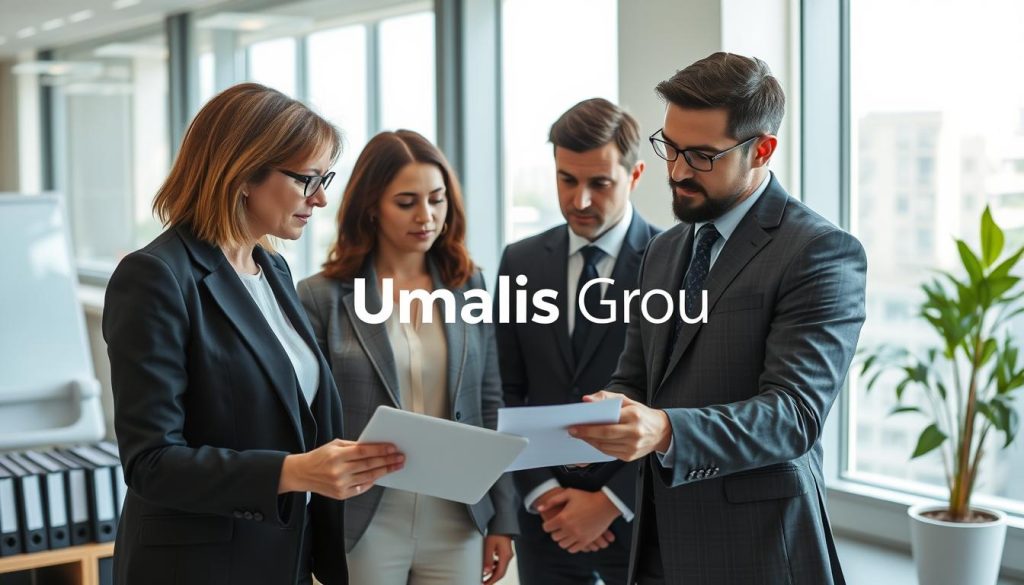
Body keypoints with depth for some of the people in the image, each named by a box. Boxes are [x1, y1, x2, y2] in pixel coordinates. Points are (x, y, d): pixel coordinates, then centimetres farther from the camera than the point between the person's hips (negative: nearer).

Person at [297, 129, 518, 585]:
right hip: (362, 527, -3)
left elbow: (490, 409, 8)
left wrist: (503, 518, 6)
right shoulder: (322, 297, -4)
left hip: (455, 524, 3)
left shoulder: (470, 286, 6)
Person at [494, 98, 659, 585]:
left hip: (641, 514, -3)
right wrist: (544, 492, -6)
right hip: (546, 517, 3)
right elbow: (507, 394, 5)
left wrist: (611, 503, -12)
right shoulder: (521, 262, 5)